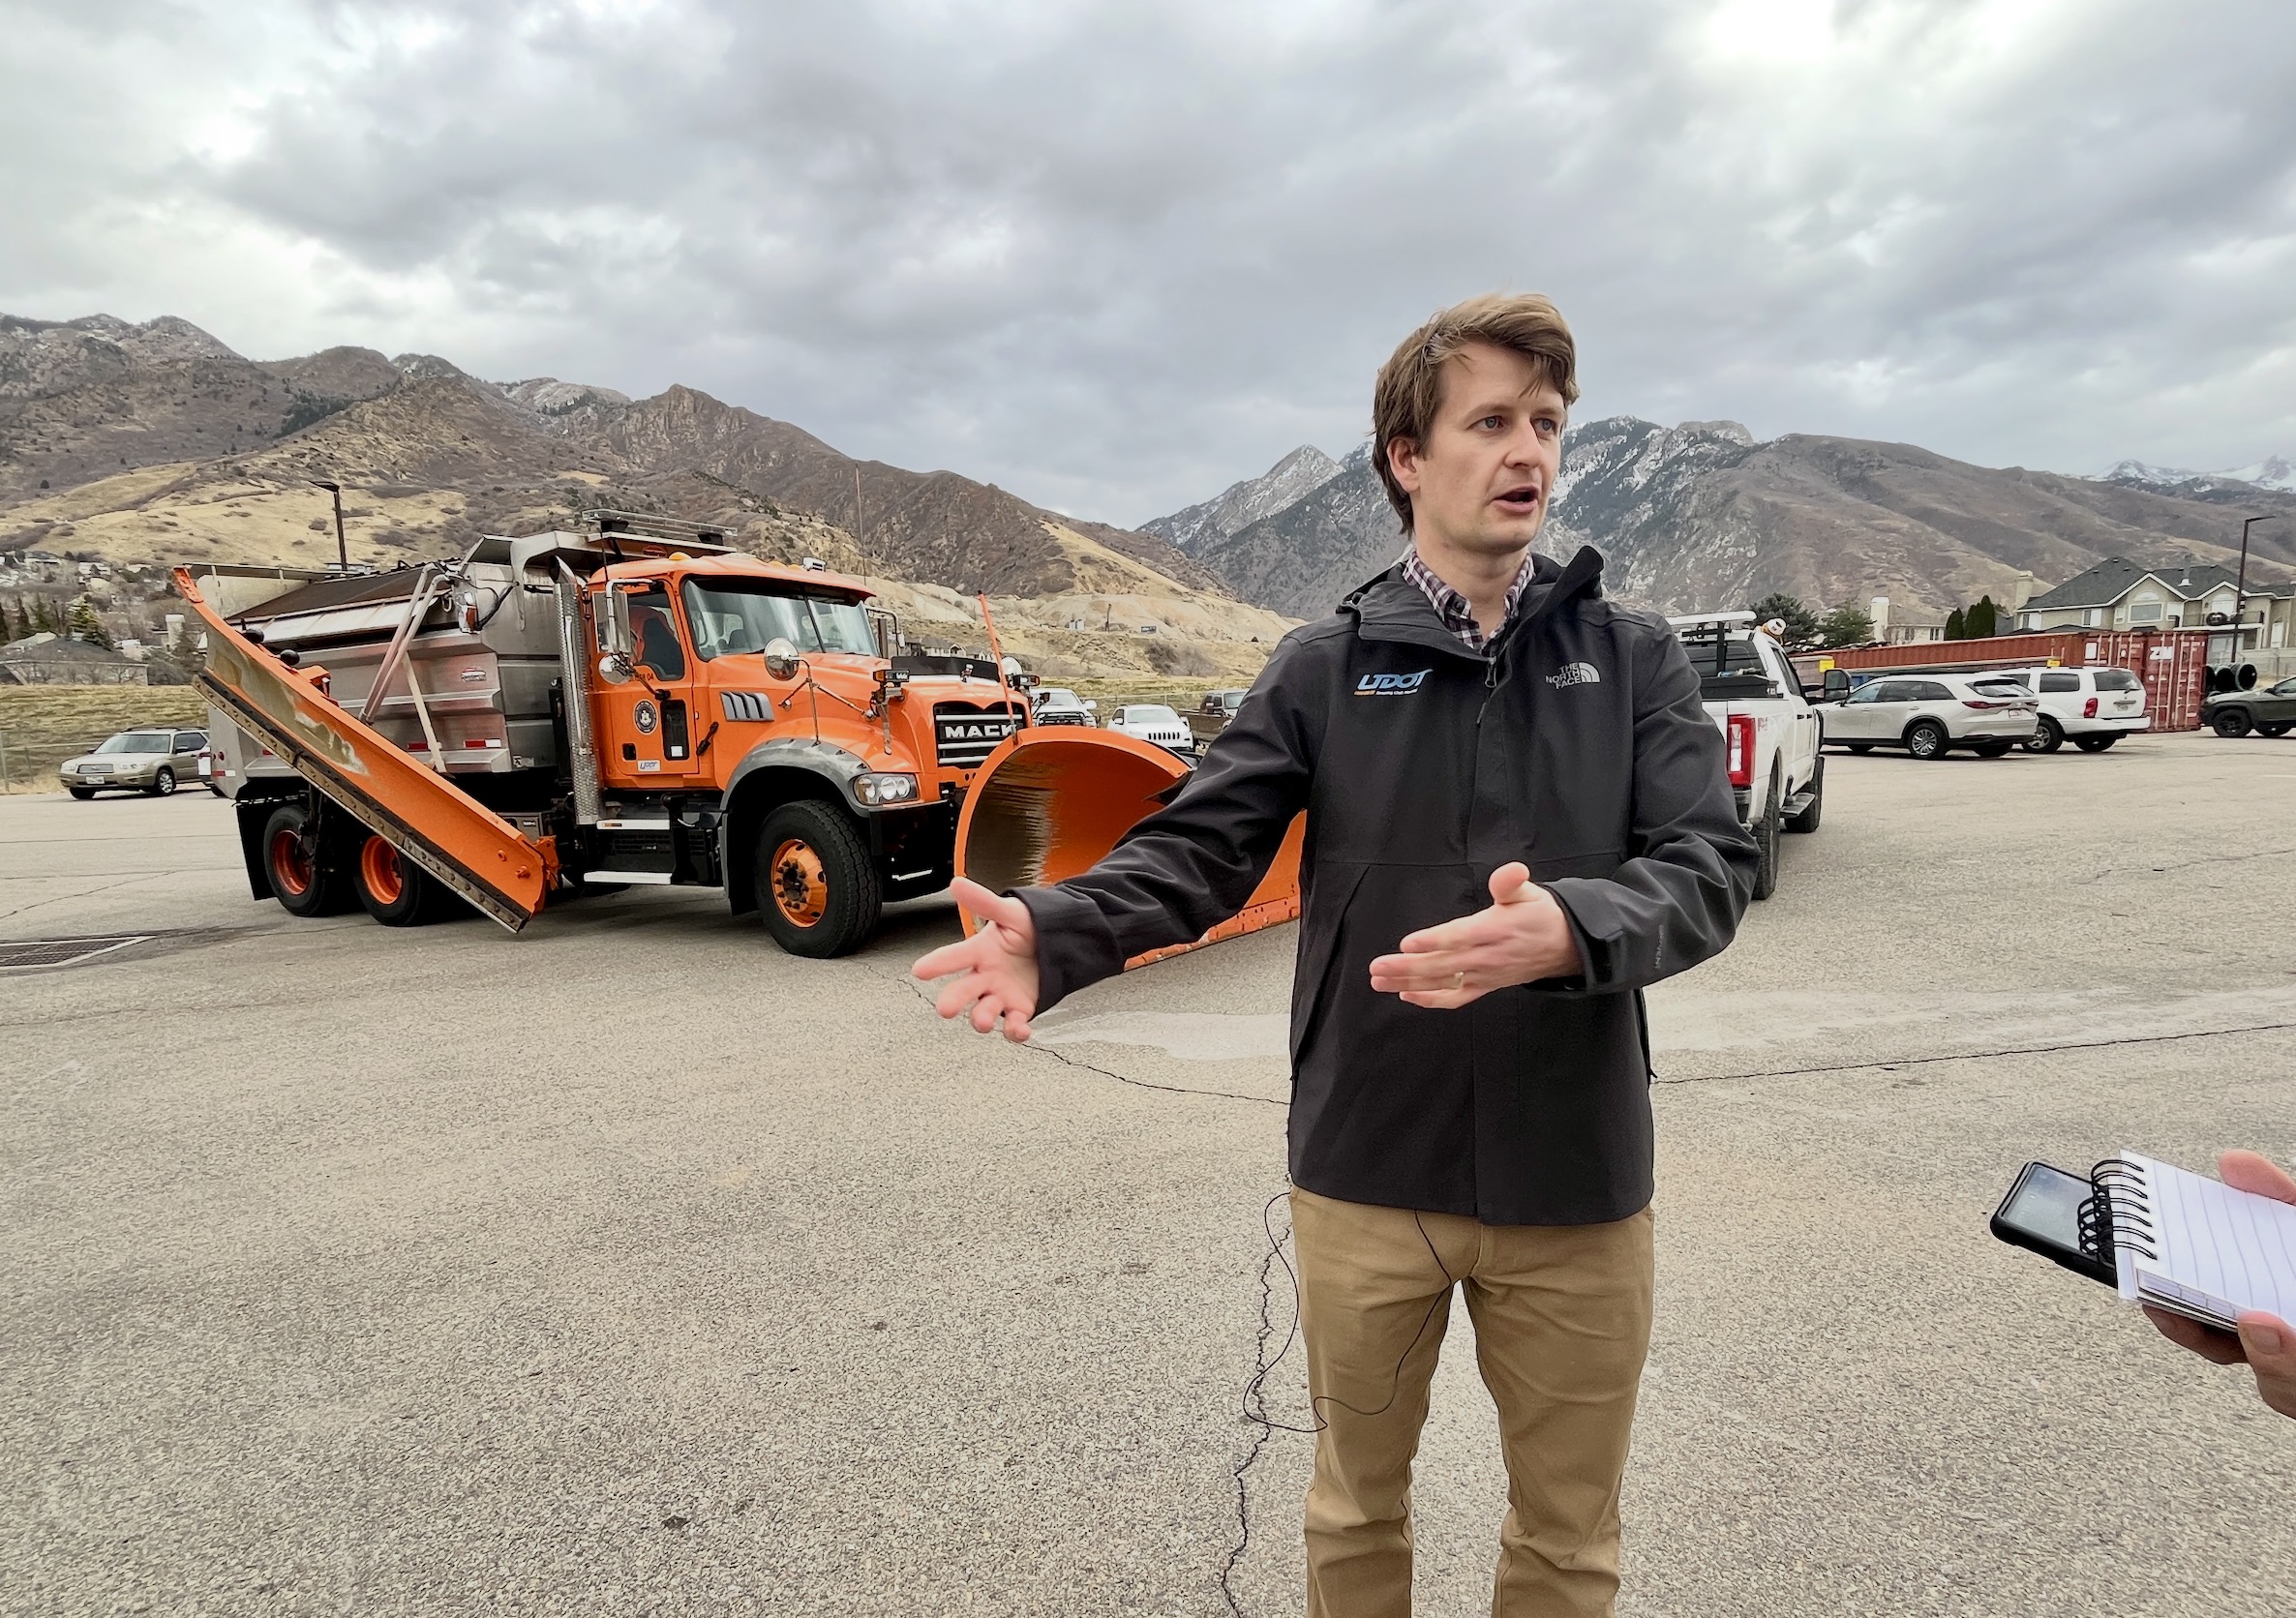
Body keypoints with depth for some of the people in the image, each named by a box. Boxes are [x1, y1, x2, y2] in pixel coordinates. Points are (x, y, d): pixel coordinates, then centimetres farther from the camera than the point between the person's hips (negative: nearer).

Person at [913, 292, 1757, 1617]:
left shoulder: (1634, 658, 0)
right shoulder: (1325, 668, -1)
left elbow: (1712, 866, -11)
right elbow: (1196, 851, -9)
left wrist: (1568, 930, -33)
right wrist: (1053, 937, -28)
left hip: (1577, 1180, 1)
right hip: (1365, 1173, 0)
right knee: (1357, 1503, 21)